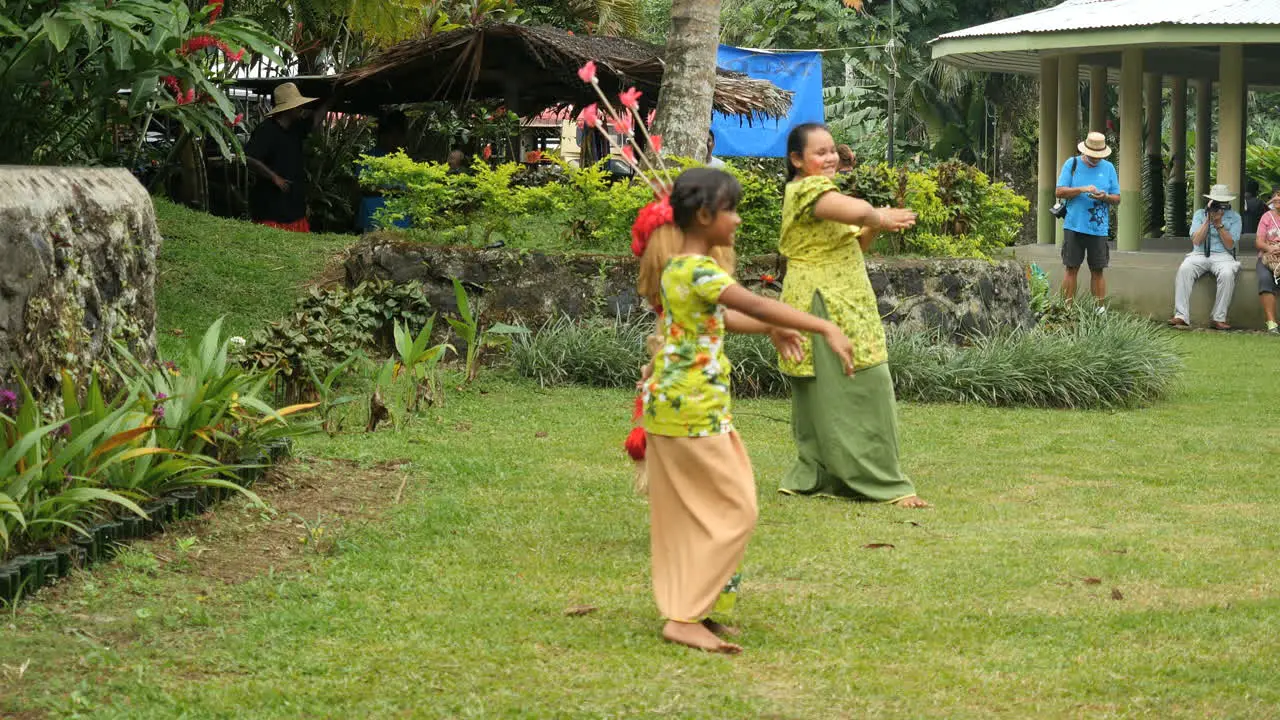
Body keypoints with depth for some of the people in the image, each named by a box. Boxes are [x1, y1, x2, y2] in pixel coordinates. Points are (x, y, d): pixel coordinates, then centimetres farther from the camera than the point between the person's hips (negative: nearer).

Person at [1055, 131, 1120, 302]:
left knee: (1098, 271, 2)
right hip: (1074, 226, -1)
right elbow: (1059, 192, -2)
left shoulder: (1108, 168, 11)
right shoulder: (1072, 164, 5)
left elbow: (1117, 198, 11)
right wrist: (1082, 189, -15)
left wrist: (1105, 197, -12)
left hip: (1099, 229, 1)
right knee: (1071, 269, 0)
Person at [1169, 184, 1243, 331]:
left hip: (1222, 256, -1)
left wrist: (1219, 224, -7)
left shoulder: (1234, 217, 9)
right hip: (1199, 254, 1)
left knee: (1227, 274, -36)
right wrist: (1208, 220, -6)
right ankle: (1181, 317, -37)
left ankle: (1219, 319, -31)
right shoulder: (1200, 214, 12)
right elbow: (1197, 241, 0)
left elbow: (1230, 245, 0)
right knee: (1184, 268, -32)